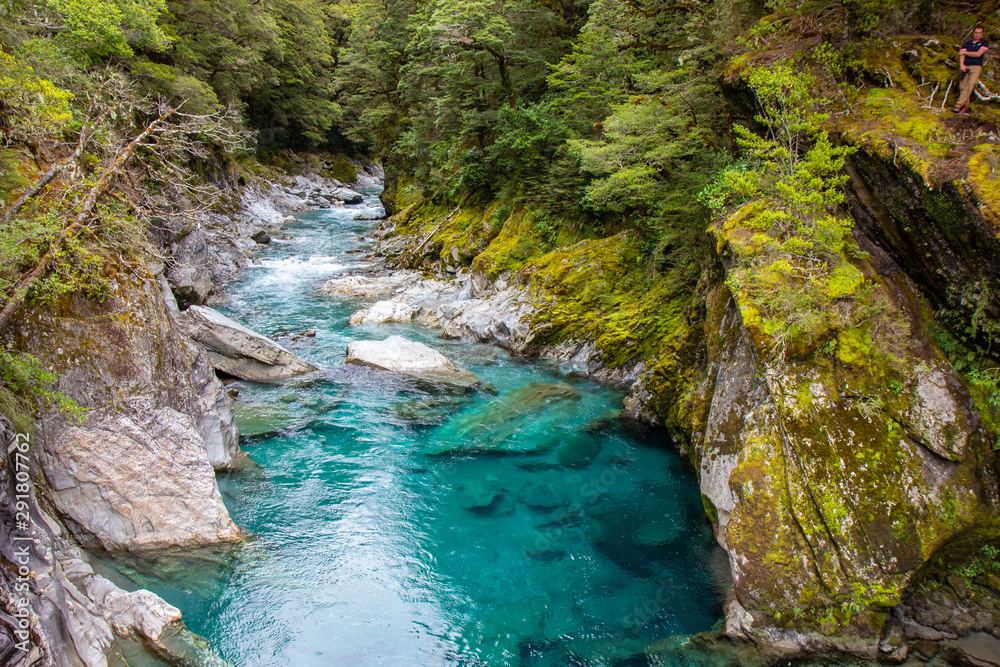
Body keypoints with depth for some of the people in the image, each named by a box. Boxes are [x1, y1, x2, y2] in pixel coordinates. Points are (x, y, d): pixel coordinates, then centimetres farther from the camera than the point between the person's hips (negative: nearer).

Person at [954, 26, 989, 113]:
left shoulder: (984, 43, 14)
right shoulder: (966, 44, 21)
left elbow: (978, 54, -1)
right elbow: (962, 55, 5)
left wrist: (964, 52, 6)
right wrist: (961, 64, -15)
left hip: (976, 67, -3)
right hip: (965, 67, 3)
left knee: (971, 83, -24)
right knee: (963, 85, -12)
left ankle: (959, 104, -35)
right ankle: (965, 106, -10)